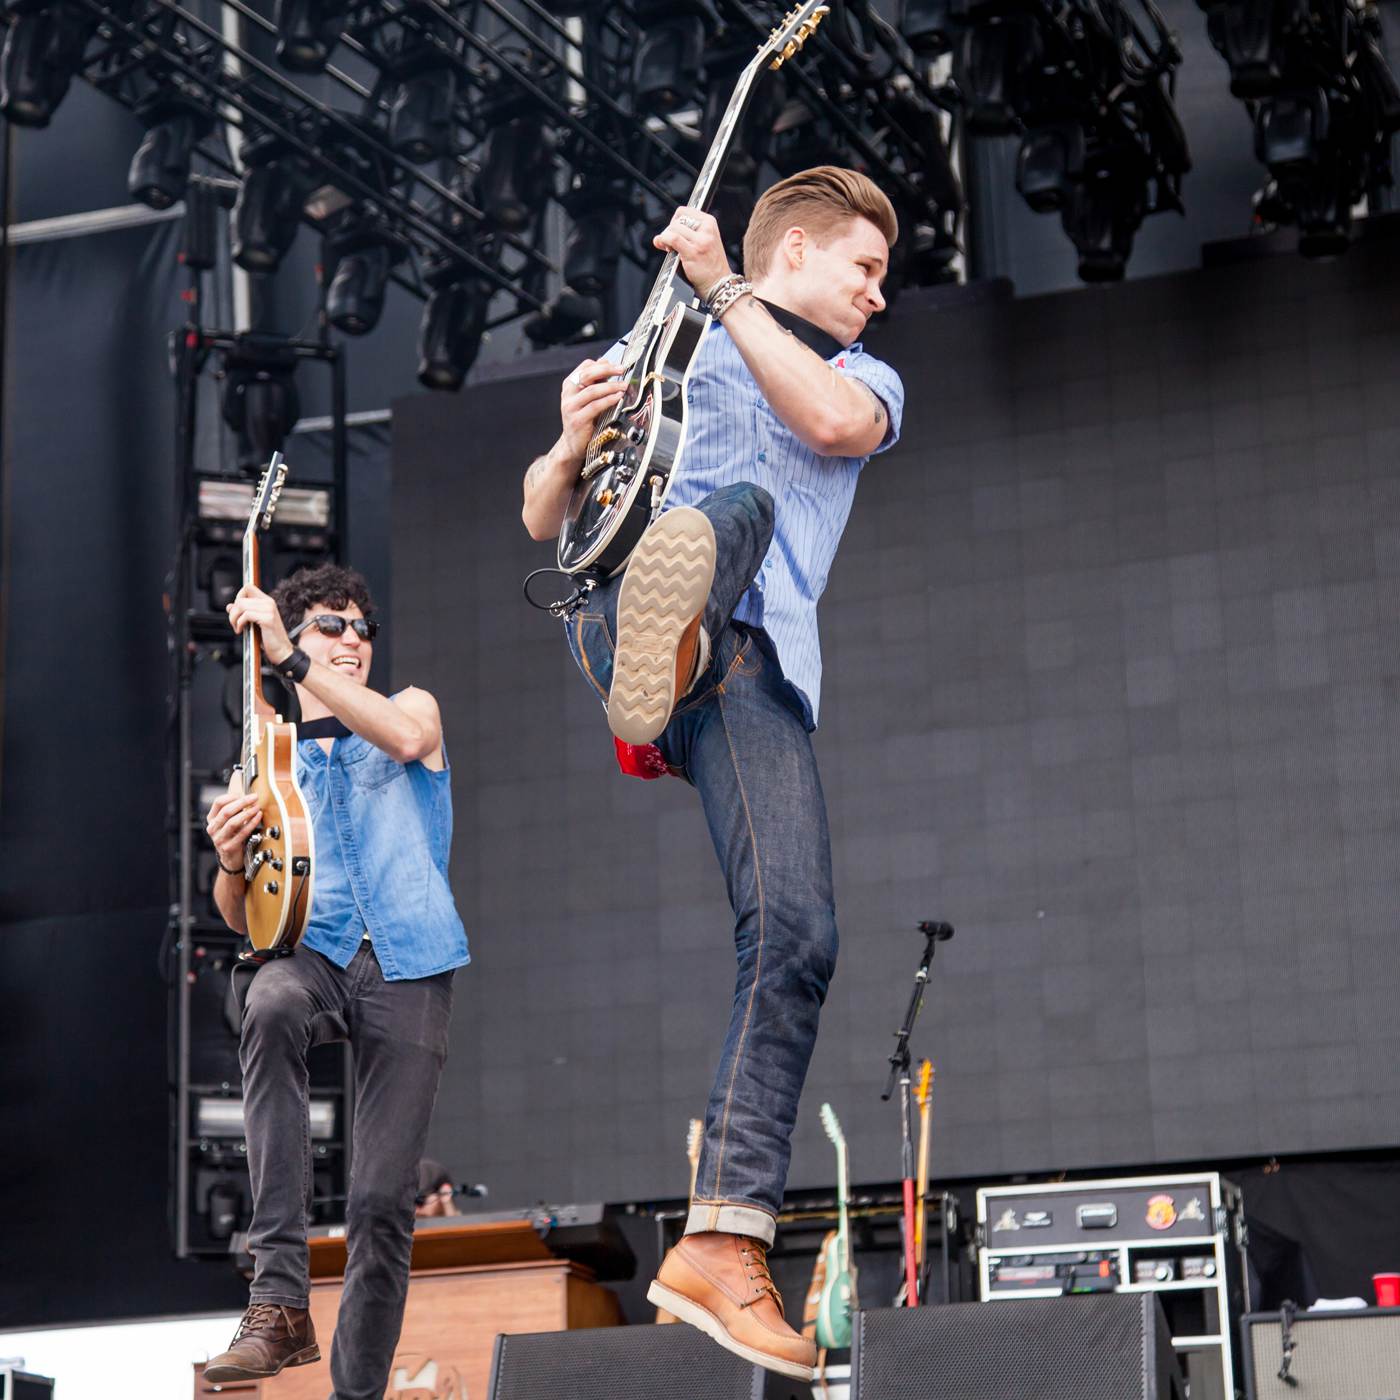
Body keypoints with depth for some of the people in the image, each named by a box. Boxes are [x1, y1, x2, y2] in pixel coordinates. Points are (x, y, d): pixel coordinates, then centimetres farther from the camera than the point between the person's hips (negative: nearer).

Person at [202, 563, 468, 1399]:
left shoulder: (413, 706, 16)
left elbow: (409, 737, -12)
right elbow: (243, 919, 16)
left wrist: (290, 657, -17)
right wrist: (232, 859, -8)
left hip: (409, 971, 0)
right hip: (315, 957, 0)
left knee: (385, 1198, -8)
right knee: (271, 1005, -37)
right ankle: (281, 1299, -40)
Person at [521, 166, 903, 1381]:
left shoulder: (868, 380, 28)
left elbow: (832, 420, 1)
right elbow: (542, 519, 21)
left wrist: (723, 289, 1)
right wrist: (575, 444, -1)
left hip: (759, 670, 2)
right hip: (624, 613, -2)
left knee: (797, 936, -15)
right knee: (739, 502, -36)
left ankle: (725, 1244, -14)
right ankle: (656, 639, -73)